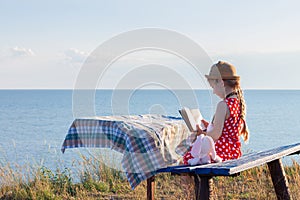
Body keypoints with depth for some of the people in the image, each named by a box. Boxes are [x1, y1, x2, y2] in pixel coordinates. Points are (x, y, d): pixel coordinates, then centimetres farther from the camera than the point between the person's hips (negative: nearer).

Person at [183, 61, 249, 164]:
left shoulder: (223, 105, -20)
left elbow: (215, 135, -21)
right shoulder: (240, 103, 8)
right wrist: (210, 126, 18)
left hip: (223, 151, -10)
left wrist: (203, 133, -2)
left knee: (188, 157, 2)